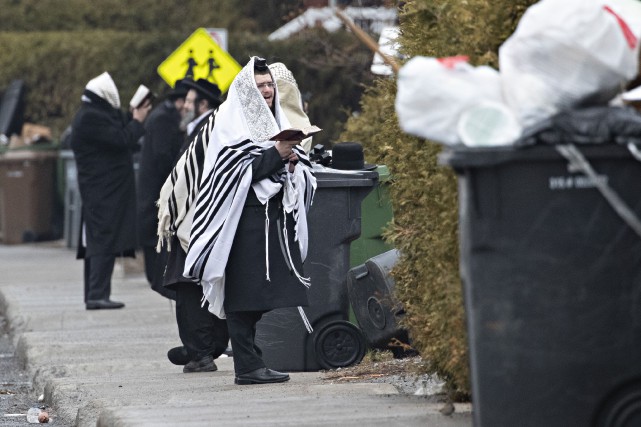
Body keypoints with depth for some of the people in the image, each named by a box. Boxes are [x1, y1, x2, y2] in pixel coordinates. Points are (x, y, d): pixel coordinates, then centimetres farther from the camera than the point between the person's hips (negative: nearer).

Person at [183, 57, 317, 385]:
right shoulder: (230, 122, -2)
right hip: (243, 219, -7)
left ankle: (250, 362, 10)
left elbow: (304, 172, 16)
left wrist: (293, 161, -5)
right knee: (244, 291, -8)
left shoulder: (275, 121, 18)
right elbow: (238, 171, -13)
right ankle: (247, 365, -9)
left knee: (262, 293, 5)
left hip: (275, 217, 7)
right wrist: (277, 154, -18)